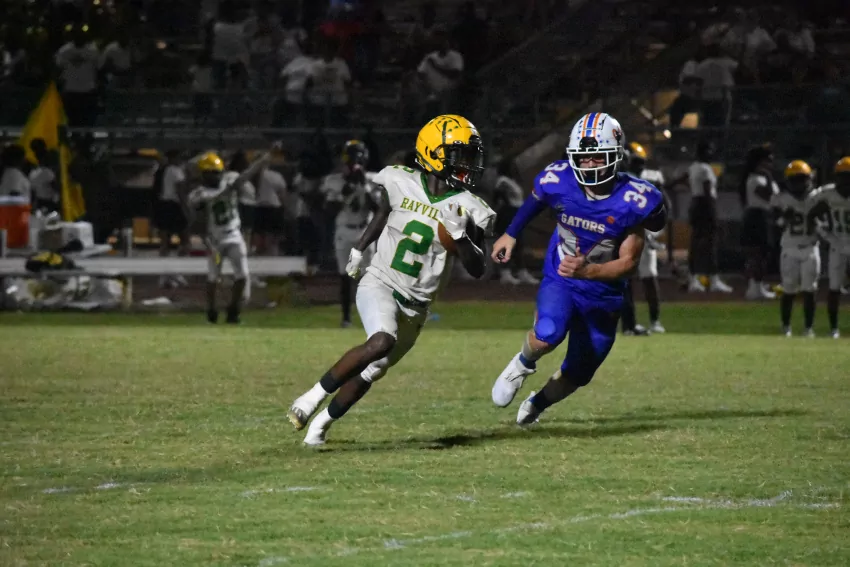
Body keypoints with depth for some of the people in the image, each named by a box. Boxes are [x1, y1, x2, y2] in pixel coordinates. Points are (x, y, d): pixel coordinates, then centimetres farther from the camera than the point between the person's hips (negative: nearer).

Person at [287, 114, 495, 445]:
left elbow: (477, 269, -5)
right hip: (379, 285, -2)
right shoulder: (401, 184, -6)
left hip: (415, 304, 2)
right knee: (382, 342, -31)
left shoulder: (467, 209, -8)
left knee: (369, 373, 6)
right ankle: (315, 396, -16)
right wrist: (359, 249, 23)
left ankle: (323, 422, 29)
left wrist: (461, 239, -22)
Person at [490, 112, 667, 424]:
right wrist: (510, 234, 17)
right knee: (548, 336, -33)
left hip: (602, 293, 1)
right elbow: (535, 201, 9)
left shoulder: (633, 202, -24)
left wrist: (586, 271, -36)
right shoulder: (559, 182, -18)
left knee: (577, 374, 14)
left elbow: (629, 263, -20)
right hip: (559, 281, -1)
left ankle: (536, 404, 48)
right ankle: (522, 364, 3)